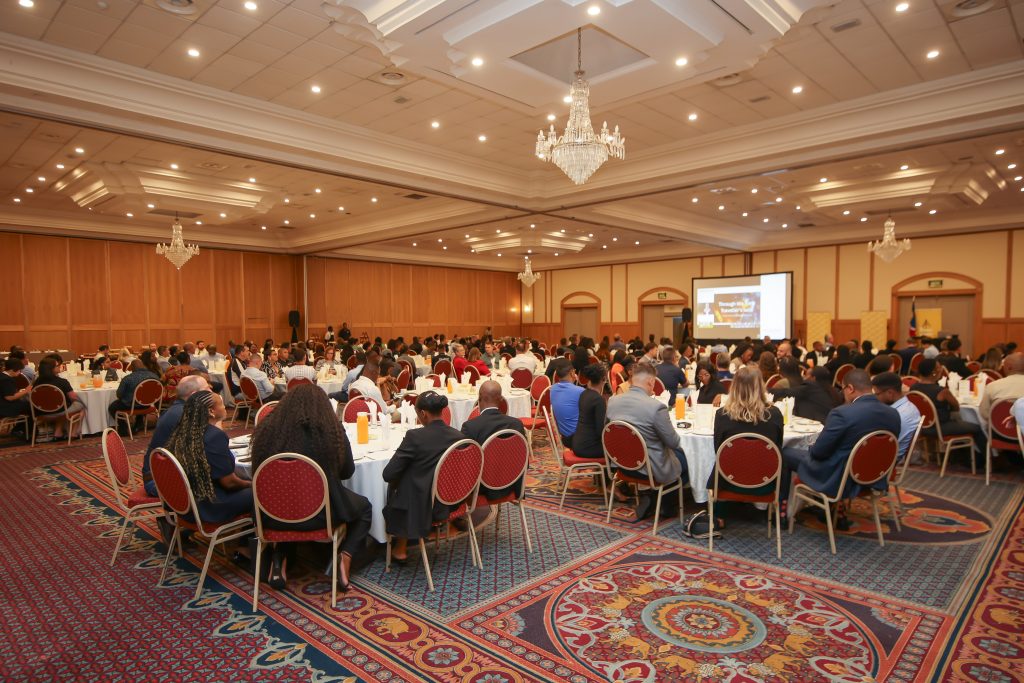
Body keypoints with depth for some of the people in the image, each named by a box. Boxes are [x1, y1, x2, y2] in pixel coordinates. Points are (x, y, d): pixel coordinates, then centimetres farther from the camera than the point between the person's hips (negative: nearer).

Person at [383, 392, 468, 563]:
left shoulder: (414, 436, -21)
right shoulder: (458, 436, -7)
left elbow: (388, 474, -17)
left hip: (422, 506, -5)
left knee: (393, 488, 25)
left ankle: (400, 549, 32)